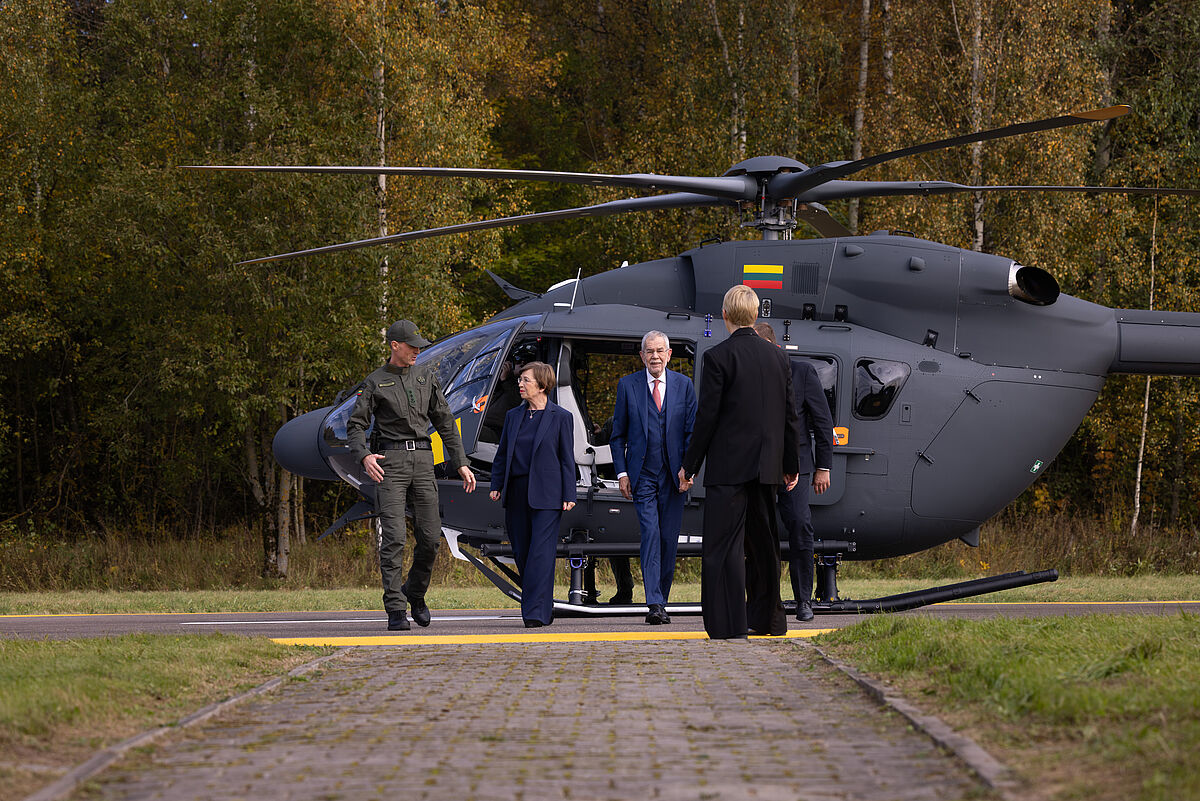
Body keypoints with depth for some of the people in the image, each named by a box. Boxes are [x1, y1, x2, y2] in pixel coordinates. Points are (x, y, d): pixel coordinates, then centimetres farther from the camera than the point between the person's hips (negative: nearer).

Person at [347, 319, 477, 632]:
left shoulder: (425, 375, 14)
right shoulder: (375, 383, 3)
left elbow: (444, 421, 17)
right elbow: (356, 425, -1)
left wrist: (461, 463, 11)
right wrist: (364, 456, -21)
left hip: (422, 459, 4)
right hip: (389, 462, -4)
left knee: (429, 537, 0)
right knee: (393, 537, -11)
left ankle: (415, 593, 25)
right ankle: (396, 610, -11)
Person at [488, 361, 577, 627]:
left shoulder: (560, 417, 1)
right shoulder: (513, 416, 13)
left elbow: (567, 459, 0)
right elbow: (502, 454, 16)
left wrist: (569, 495, -5)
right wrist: (496, 485, 6)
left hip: (546, 495, -5)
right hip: (516, 493, 5)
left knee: (541, 552, -11)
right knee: (521, 552, 7)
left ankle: (536, 612, -14)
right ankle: (544, 609, 19)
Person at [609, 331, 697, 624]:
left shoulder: (683, 385, 7)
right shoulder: (628, 385, 4)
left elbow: (692, 431, 7)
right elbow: (618, 434, 7)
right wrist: (622, 472, -2)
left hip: (673, 475, 2)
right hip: (642, 475, -2)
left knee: (669, 540, 3)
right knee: (650, 534, -14)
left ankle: (661, 601, 15)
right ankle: (655, 604, -21)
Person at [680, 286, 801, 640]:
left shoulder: (717, 357, -10)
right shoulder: (777, 357, 7)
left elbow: (707, 416, -11)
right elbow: (789, 416, 11)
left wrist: (689, 465, -3)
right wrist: (790, 465, 20)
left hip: (729, 465, -6)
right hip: (766, 466, 6)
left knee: (724, 544, -6)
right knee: (762, 542, 16)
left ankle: (729, 624, -12)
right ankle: (767, 618, 24)